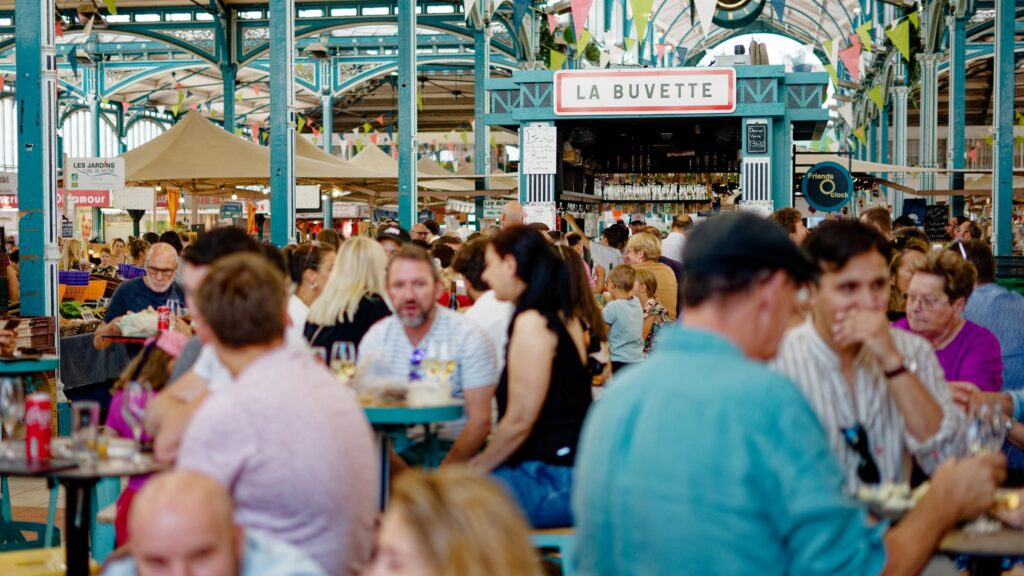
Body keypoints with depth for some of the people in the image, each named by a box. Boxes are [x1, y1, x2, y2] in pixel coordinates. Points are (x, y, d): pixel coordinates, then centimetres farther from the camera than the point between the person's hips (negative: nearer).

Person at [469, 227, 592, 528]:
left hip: (553, 484, -10)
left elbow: (519, 420, -17)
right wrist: (485, 459, 16)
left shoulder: (532, 322, -15)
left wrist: (478, 469, -2)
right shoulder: (564, 317, 14)